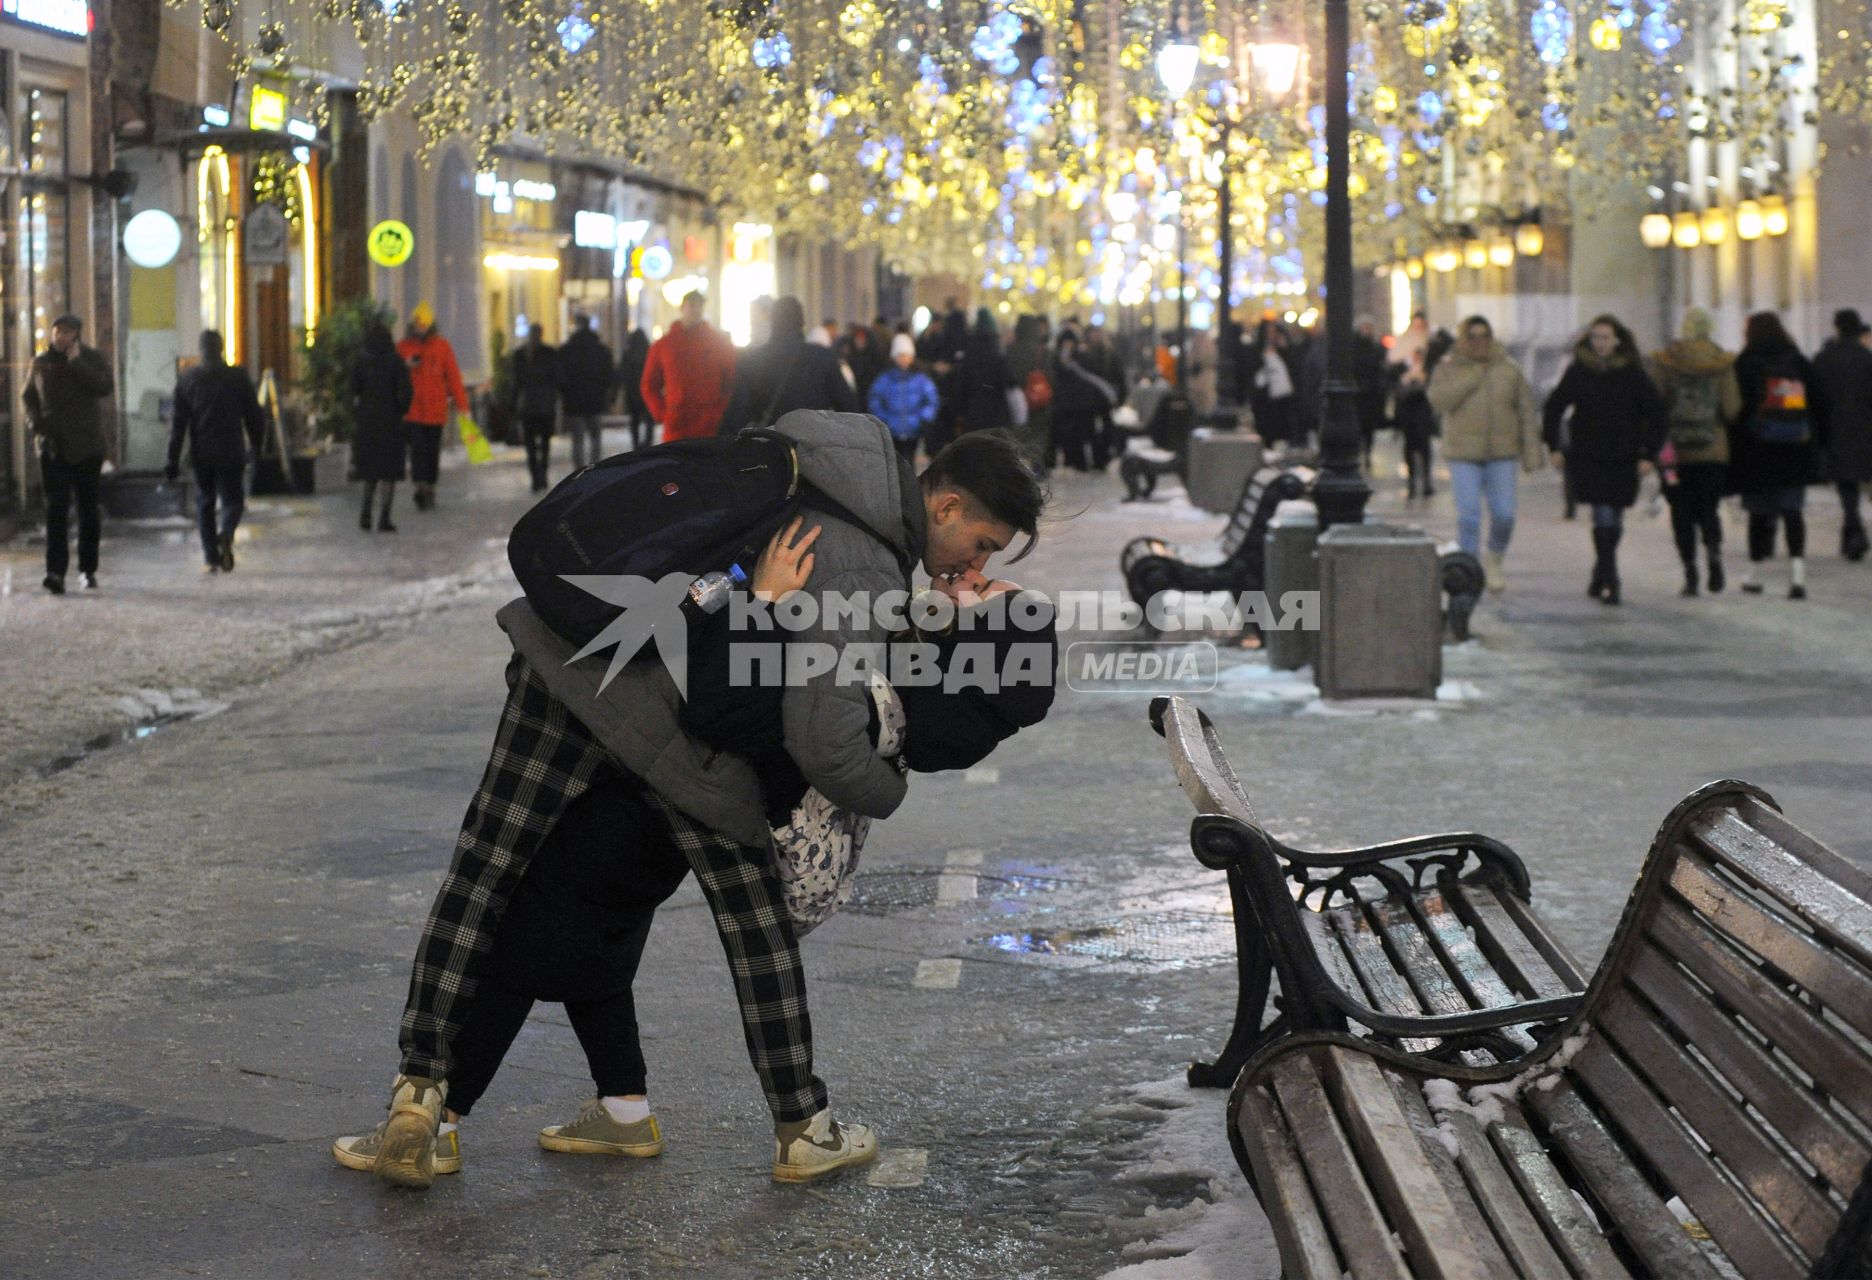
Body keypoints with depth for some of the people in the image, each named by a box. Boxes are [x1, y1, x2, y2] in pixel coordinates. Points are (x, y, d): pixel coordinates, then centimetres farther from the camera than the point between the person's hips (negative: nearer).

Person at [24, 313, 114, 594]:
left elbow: (106, 387, -14)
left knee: (88, 508, 8)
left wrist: (77, 363, -18)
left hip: (87, 446, 0)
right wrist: (34, 420, -3)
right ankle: (55, 571, -17)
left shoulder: (93, 358, 2)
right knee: (56, 508, -11)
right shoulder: (41, 362, 7)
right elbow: (28, 397, 16)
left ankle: (88, 568, 20)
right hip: (52, 445, 0)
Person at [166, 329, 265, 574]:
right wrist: (258, 448, 13)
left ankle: (210, 557, 7)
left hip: (201, 454, 1)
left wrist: (173, 460, 3)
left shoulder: (186, 380, 2)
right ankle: (226, 532, -25)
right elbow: (254, 416, 1)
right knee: (232, 499, 7)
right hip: (231, 453, -1)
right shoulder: (238, 377, -2)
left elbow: (178, 425, 2)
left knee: (204, 502, 12)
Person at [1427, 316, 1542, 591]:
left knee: (1504, 514, -3)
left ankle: (1494, 560, 24)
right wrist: (1471, 378, -16)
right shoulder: (1448, 369, 3)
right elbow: (1438, 400, -15)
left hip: (1501, 454, 1)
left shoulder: (1508, 371, 6)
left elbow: (1527, 413, 7)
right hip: (1463, 454, -1)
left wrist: (1531, 452, 1)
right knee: (1468, 514, -9)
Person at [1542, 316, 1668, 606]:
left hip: (1624, 461, 1)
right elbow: (1554, 406, 10)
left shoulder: (1633, 373, 0)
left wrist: (1649, 454, -2)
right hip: (1588, 459, -1)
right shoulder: (1578, 371, 2)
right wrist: (1554, 446, 3)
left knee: (1613, 522, 7)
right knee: (1604, 519, -12)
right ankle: (1608, 583, -13)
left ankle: (1601, 579, 23)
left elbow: (1658, 413, 3)